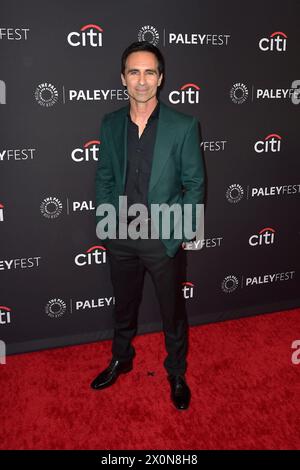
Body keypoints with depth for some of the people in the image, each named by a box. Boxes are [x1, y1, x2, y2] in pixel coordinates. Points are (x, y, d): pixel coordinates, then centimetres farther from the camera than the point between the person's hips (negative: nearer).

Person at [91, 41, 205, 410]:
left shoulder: (184, 126, -10)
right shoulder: (110, 124, 1)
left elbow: (194, 183, -6)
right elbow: (104, 178, 8)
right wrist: (104, 223, 3)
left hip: (164, 238, -3)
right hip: (120, 237, 3)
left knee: (173, 311, 14)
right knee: (124, 306, 22)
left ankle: (177, 373, 37)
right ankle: (121, 359, 47)